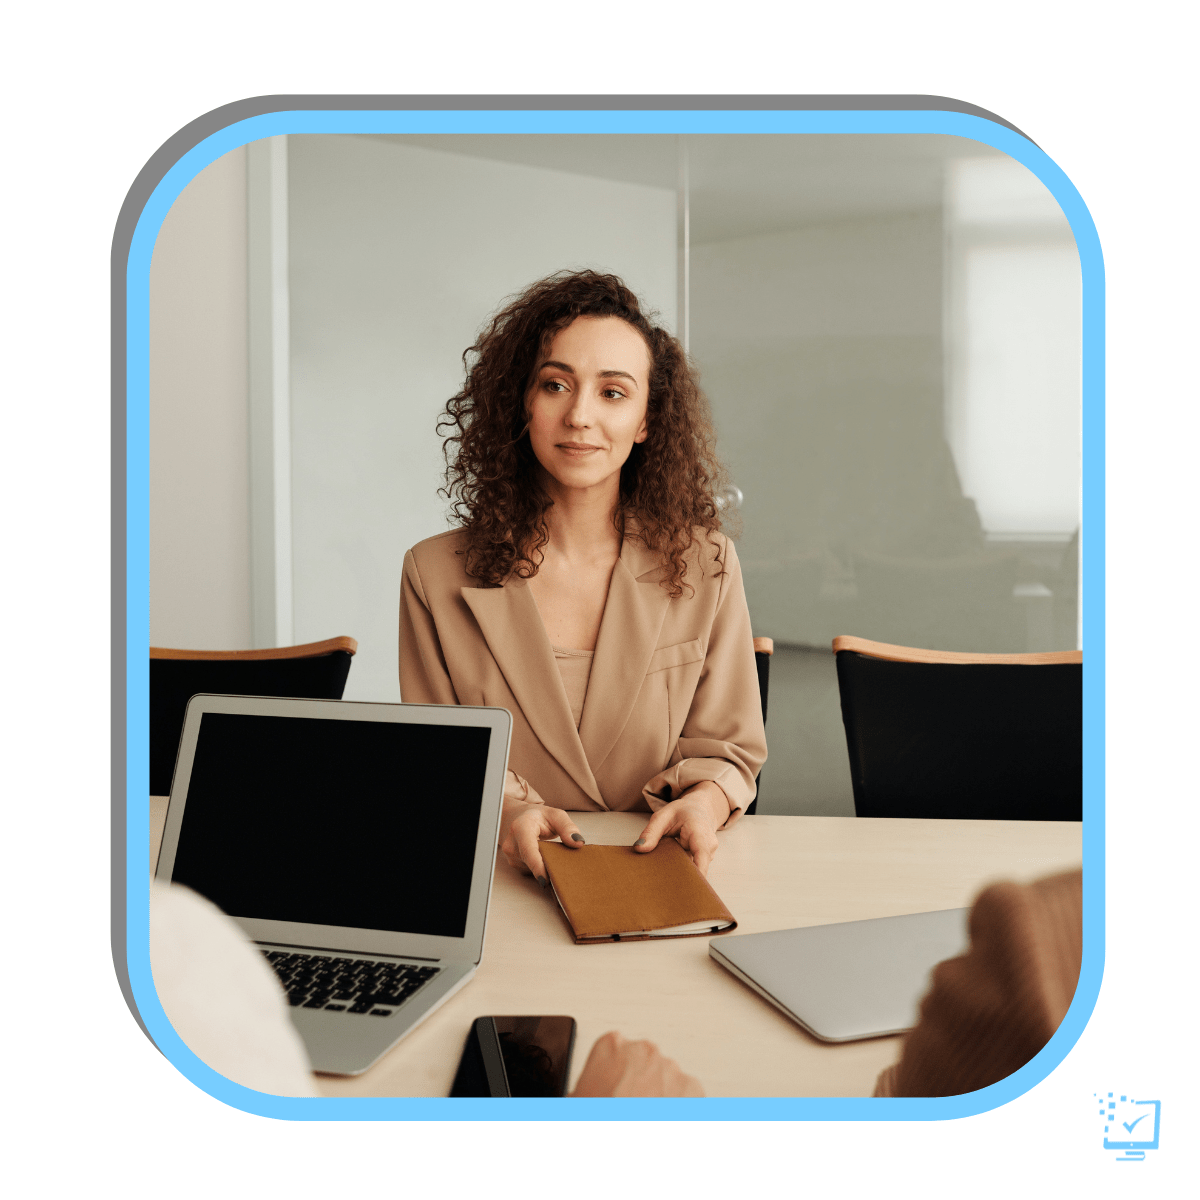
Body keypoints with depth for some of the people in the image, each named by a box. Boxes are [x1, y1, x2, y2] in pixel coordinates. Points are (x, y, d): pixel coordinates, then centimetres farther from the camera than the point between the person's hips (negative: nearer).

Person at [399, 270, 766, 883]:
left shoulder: (706, 566, 1)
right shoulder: (435, 574, 0)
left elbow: (729, 748, 6)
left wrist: (703, 801, -17)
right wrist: (502, 807, -18)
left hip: (660, 886, 0)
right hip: (501, 888, 1)